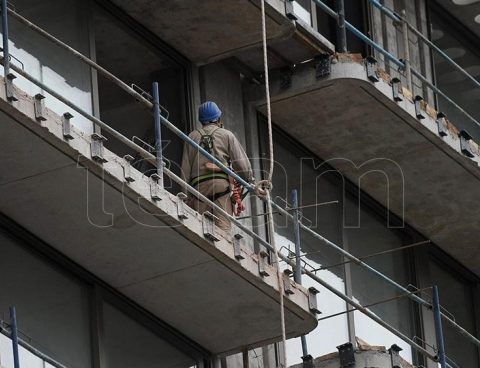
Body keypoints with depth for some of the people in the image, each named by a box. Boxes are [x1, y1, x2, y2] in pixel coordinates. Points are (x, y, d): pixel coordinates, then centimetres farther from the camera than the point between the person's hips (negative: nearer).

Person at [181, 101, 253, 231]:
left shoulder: (192, 137, 19)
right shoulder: (227, 135, 12)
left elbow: (185, 168, 15)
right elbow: (240, 162, 6)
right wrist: (249, 179, 23)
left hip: (198, 186, 2)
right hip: (222, 184, -2)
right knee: (223, 226, -12)